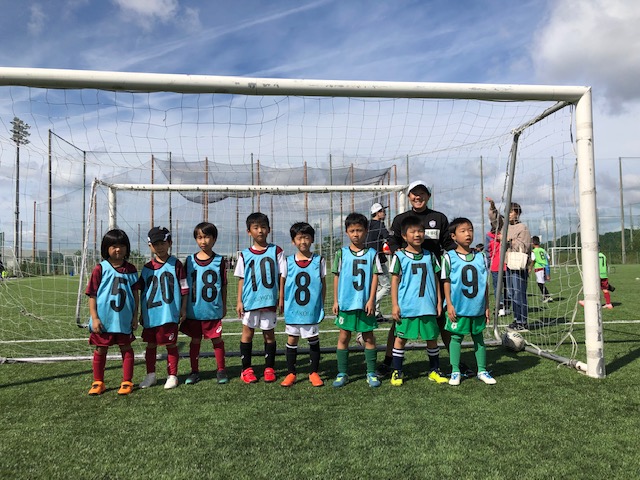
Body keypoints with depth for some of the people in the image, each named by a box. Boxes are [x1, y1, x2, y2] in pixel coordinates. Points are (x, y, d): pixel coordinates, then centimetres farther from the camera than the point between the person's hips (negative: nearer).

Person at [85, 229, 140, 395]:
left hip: (124, 318, 2)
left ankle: (127, 382, 20)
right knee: (100, 350, 11)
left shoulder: (130, 269, 2)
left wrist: (135, 315, 3)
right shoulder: (100, 269, -6)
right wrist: (94, 318, -9)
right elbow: (92, 295, -5)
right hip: (103, 319, -1)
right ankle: (98, 382, 25)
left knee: (126, 348, 9)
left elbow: (135, 293, 6)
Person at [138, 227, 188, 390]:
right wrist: (141, 313, 13)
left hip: (170, 313, -4)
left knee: (171, 344, 5)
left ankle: (172, 376, 17)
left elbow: (184, 288, -3)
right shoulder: (147, 267, 7)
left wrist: (183, 309, -5)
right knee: (150, 344, 14)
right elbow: (142, 292, 14)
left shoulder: (176, 264, -5)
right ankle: (150, 375, 28)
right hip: (150, 313, 4)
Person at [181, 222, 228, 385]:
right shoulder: (190, 260, 2)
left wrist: (224, 306, 5)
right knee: (195, 340, 12)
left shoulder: (219, 260, -3)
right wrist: (183, 307, 7)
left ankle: (221, 370, 20)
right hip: (194, 310, 2)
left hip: (213, 310, -2)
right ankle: (194, 371, 25)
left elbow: (223, 286, 2)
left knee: (217, 339, 7)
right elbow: (185, 285, 8)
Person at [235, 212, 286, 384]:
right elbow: (241, 279, 5)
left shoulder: (276, 251, 1)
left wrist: (281, 298, -1)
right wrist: (239, 301, 0)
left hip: (269, 300, -1)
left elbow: (281, 276, 2)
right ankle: (246, 369, 20)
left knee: (269, 333, 8)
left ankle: (269, 368, 21)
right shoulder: (245, 255, 3)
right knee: (248, 332, 8)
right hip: (250, 300, 1)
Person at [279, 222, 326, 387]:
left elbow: (323, 284, 4)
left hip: (312, 309, -1)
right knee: (292, 339, 9)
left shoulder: (319, 260, -2)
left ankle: (314, 373, 21)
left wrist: (322, 305, 2)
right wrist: (282, 303, 6)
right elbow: (282, 282, 8)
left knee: (313, 339, 8)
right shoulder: (288, 261, 0)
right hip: (293, 308, 1)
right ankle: (291, 373, 21)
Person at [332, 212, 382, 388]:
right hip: (346, 303, 1)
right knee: (343, 337, 6)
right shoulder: (341, 253, 3)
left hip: (365, 304, 0)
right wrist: (335, 301, 2)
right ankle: (342, 373, 17)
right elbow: (336, 277, 5)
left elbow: (375, 277, 0)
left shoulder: (372, 254, 2)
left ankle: (371, 373, 19)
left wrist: (371, 300, -8)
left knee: (369, 337, 8)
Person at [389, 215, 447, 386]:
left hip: (428, 307, 3)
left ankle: (434, 370, 26)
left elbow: (436, 280, 13)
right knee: (401, 338, 4)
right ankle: (397, 372, 16)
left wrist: (439, 302, 9)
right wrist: (394, 305, -6)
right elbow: (395, 281, -2)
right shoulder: (399, 256, -2)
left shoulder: (429, 256, 8)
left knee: (432, 338, 11)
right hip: (406, 306, -3)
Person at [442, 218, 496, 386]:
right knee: (456, 338, 6)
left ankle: (482, 371, 24)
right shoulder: (449, 257, -5)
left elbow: (485, 283, 8)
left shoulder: (480, 256, 4)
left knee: (479, 338, 12)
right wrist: (449, 305, -9)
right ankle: (455, 372, 17)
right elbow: (446, 282, -4)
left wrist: (487, 306, 7)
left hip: (478, 308, 3)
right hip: (458, 308, -3)